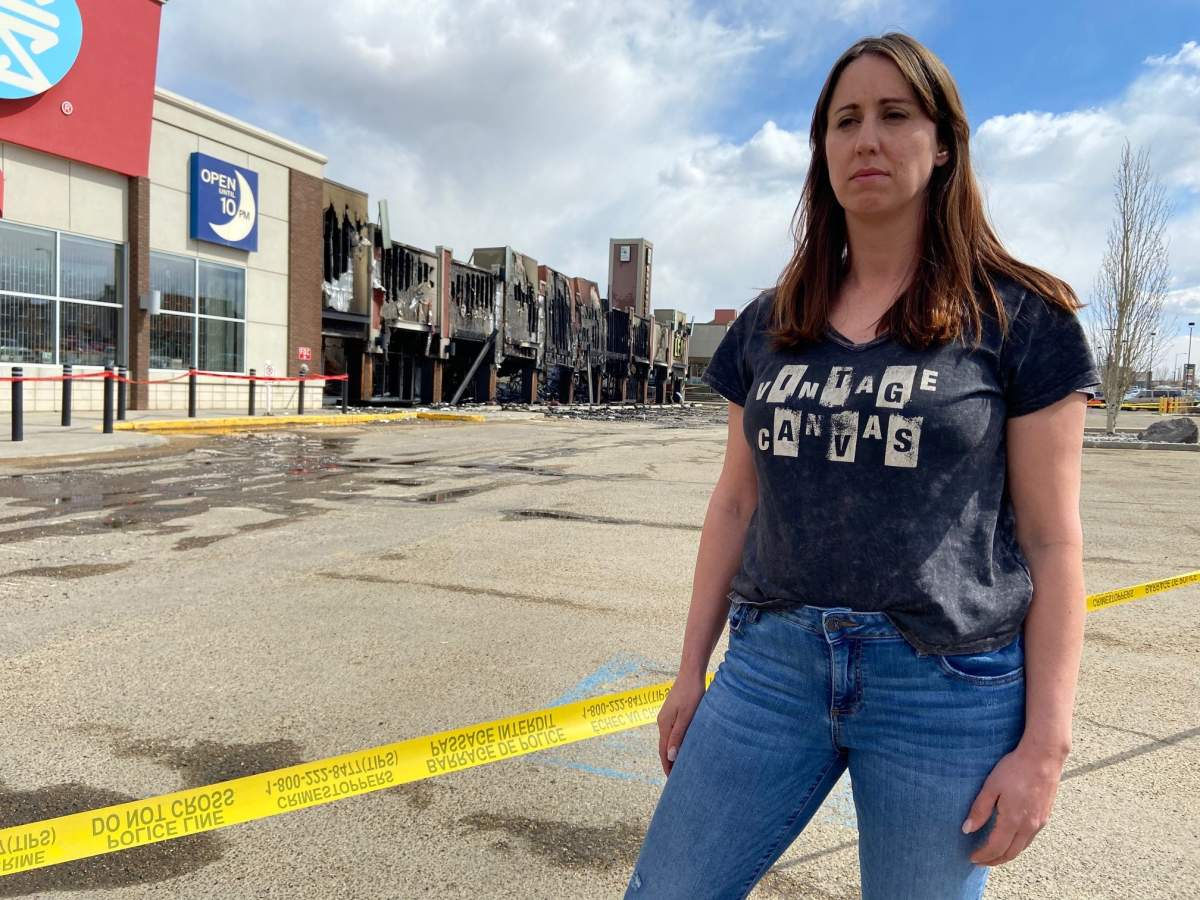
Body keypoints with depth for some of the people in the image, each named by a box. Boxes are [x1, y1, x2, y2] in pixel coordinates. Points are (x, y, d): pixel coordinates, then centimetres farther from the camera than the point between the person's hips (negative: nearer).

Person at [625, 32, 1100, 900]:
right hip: (773, 664, 3)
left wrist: (1046, 744, -7)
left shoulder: (1019, 317, -2)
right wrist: (692, 670, 10)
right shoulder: (769, 325, 8)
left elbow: (1052, 540, -3)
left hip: (949, 686, -3)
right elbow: (736, 505, 10)